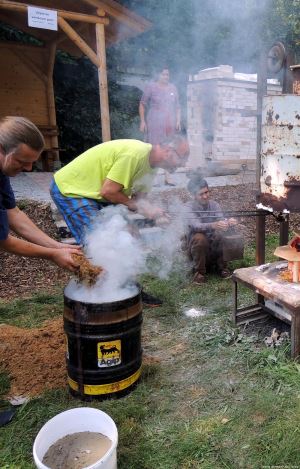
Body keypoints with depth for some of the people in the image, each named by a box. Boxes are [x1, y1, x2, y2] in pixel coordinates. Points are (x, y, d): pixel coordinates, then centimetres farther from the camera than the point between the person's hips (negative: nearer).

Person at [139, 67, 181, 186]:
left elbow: (177, 106, 17)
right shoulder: (151, 87, 1)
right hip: (155, 123, -4)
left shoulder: (173, 88, 13)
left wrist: (178, 121, 6)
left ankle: (167, 177, 8)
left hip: (170, 124, 4)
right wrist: (142, 121, -6)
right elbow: (142, 104, 1)